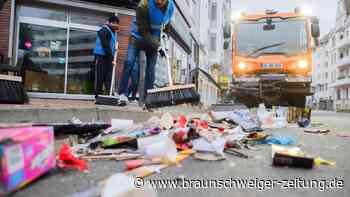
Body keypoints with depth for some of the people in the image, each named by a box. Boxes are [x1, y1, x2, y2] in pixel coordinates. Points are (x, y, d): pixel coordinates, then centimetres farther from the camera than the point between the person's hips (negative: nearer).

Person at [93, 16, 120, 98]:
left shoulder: (112, 32, 16)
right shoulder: (104, 31, -10)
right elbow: (105, 46, -18)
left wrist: (112, 57, 3)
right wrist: (112, 58, -19)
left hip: (108, 57, 8)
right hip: (101, 56, -8)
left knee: (108, 77, 5)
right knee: (100, 76, -6)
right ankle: (98, 95, -1)